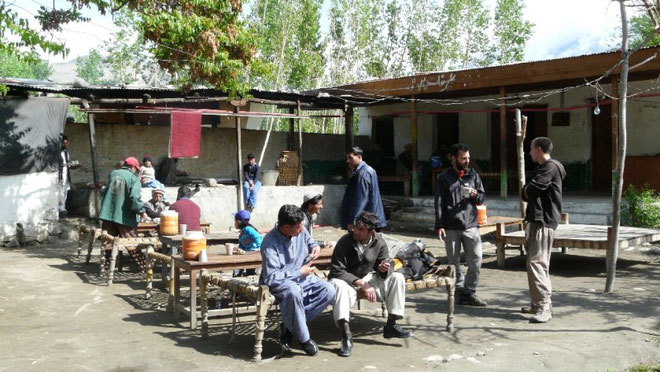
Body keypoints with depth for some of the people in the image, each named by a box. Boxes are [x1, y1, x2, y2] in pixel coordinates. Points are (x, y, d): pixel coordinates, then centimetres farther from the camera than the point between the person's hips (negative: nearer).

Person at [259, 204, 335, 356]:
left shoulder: (301, 231, -4)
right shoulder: (270, 243, -23)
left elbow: (310, 242, 21)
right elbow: (271, 277, -27)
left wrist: (315, 247, -5)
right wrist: (299, 272, -22)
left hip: (302, 277, 7)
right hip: (279, 281, -7)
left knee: (328, 291, -16)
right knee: (293, 291, -40)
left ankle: (289, 325, -7)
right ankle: (303, 337, -18)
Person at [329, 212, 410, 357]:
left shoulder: (379, 242, -7)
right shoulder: (345, 242, -20)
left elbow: (384, 272, 2)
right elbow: (337, 271, -24)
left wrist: (384, 269, -25)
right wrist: (361, 284, -30)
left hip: (368, 278, 4)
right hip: (346, 280, -4)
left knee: (397, 278, -13)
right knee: (338, 285, -39)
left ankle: (391, 325, -10)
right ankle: (346, 336, -42)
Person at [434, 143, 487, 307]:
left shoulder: (473, 175, 11)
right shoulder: (444, 178, 2)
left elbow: (482, 197, 17)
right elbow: (439, 203, 0)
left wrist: (476, 195, -7)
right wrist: (439, 226, -7)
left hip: (470, 225, 2)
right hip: (451, 227, -2)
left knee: (476, 260, -3)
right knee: (454, 262, 5)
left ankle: (469, 292, 9)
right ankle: (459, 291, 17)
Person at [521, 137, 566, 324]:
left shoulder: (550, 167, -12)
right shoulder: (543, 167, 22)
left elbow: (530, 190, -20)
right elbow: (528, 192, 19)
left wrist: (526, 190, 1)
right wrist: (528, 192, -3)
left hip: (544, 221, -11)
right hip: (538, 219, 11)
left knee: (537, 263, -16)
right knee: (539, 263, 15)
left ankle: (544, 308, -18)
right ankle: (539, 303, 23)